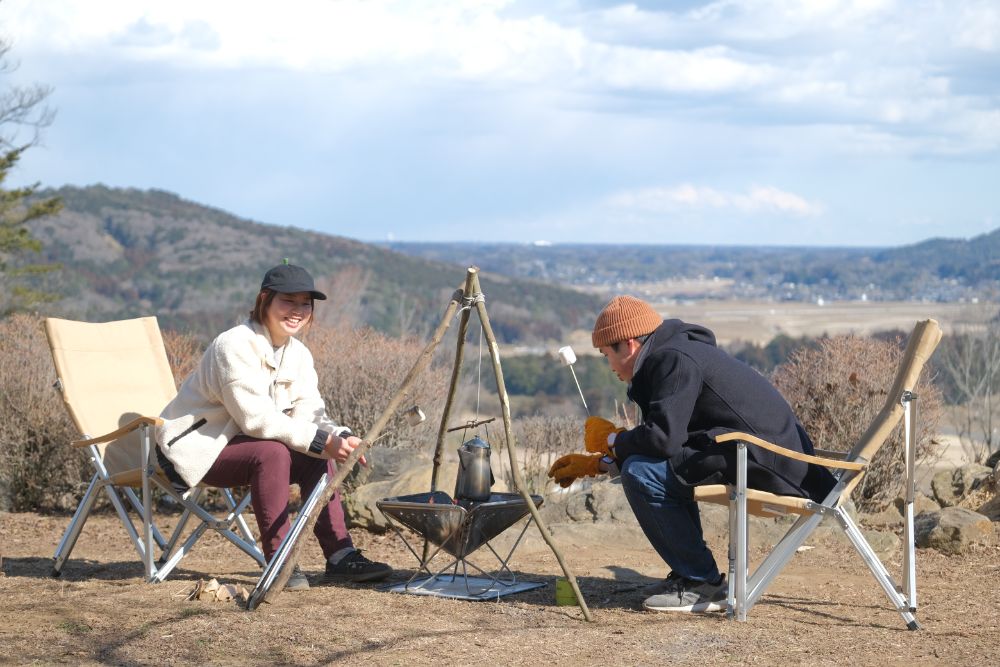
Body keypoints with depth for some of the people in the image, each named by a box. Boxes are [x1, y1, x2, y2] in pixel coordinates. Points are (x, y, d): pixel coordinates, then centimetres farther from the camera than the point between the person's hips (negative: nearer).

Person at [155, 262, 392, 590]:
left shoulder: (298, 353, 4)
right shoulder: (235, 345, -22)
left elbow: (310, 414, -4)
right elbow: (256, 418, -29)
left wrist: (340, 438, -26)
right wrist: (322, 442, -33)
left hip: (238, 442, 8)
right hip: (194, 448, -8)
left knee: (317, 457, -9)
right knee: (272, 452, -31)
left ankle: (340, 555, -10)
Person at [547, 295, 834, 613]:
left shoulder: (675, 360, -13)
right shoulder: (672, 355, 20)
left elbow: (663, 438, -25)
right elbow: (668, 438, 27)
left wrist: (612, 439, -4)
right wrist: (597, 463, 27)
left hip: (765, 462, -11)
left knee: (642, 474, -17)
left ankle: (704, 584, -9)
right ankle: (690, 573, 23)